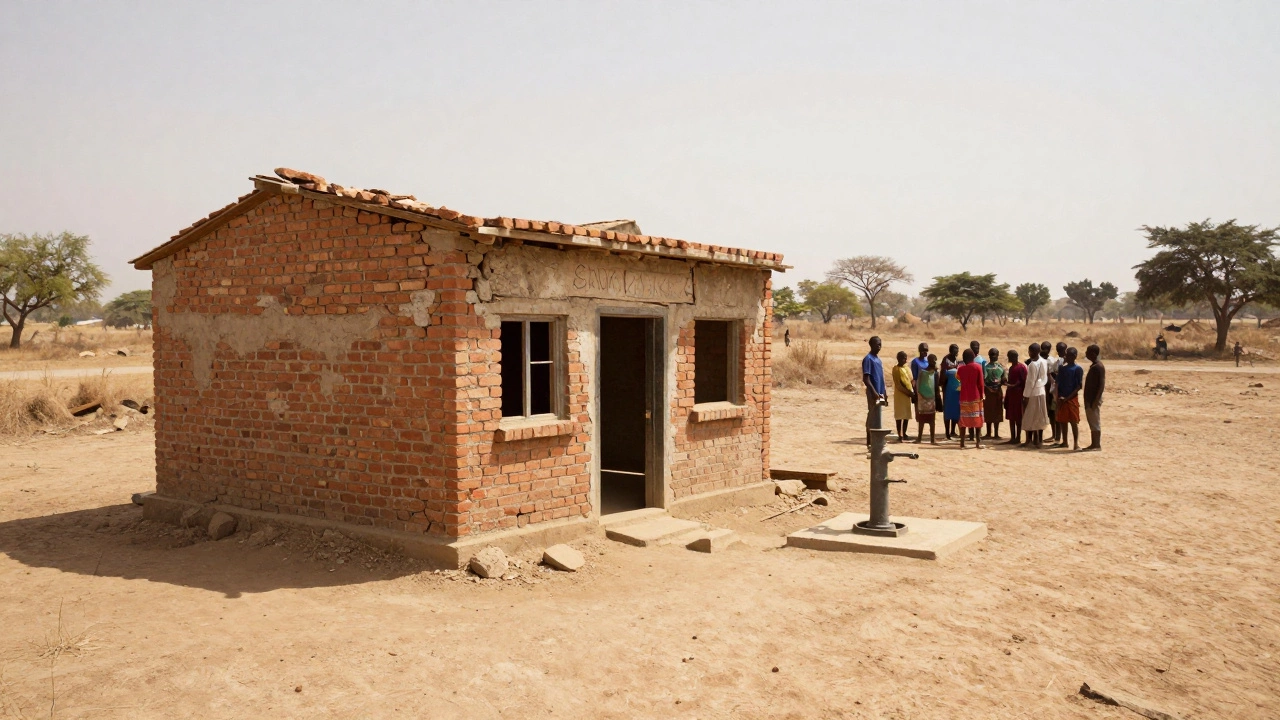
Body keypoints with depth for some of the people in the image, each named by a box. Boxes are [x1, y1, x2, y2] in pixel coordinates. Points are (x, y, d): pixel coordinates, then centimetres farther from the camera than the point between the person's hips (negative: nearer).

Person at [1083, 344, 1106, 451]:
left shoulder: (1099, 367, -15)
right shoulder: (1093, 365, 14)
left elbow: (1102, 385, -20)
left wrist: (1096, 401, -23)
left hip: (1094, 399, -10)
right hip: (1089, 399, 10)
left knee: (1095, 422, -4)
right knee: (1092, 422, 12)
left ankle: (1097, 445, 0)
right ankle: (1093, 444, 17)